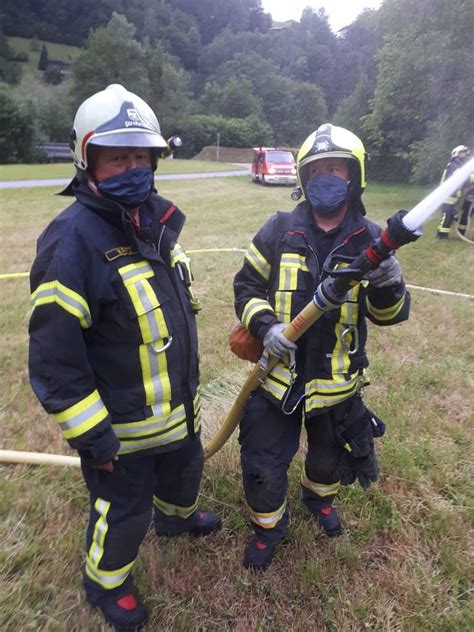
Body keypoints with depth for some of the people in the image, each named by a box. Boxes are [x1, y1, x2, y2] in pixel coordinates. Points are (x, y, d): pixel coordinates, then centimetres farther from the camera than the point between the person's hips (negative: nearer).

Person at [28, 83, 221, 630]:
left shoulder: (157, 218, 0)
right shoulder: (73, 238, -25)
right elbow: (53, 353, -24)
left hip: (178, 406, 8)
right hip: (120, 424, -7)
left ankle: (176, 516, 64)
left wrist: (188, 379, 18)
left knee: (185, 467, 30)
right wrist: (90, 435, -19)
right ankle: (105, 583, 47)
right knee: (123, 511, 15)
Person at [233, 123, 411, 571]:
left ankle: (319, 496, 61)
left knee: (330, 455, 25)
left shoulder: (369, 240, -6)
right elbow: (246, 285, 0)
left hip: (337, 381, 2)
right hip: (278, 375, -1)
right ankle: (268, 524, 41)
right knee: (262, 466, 8)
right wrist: (264, 325, -18)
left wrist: (387, 286, -29)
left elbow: (389, 314, -6)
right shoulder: (279, 231, -7)